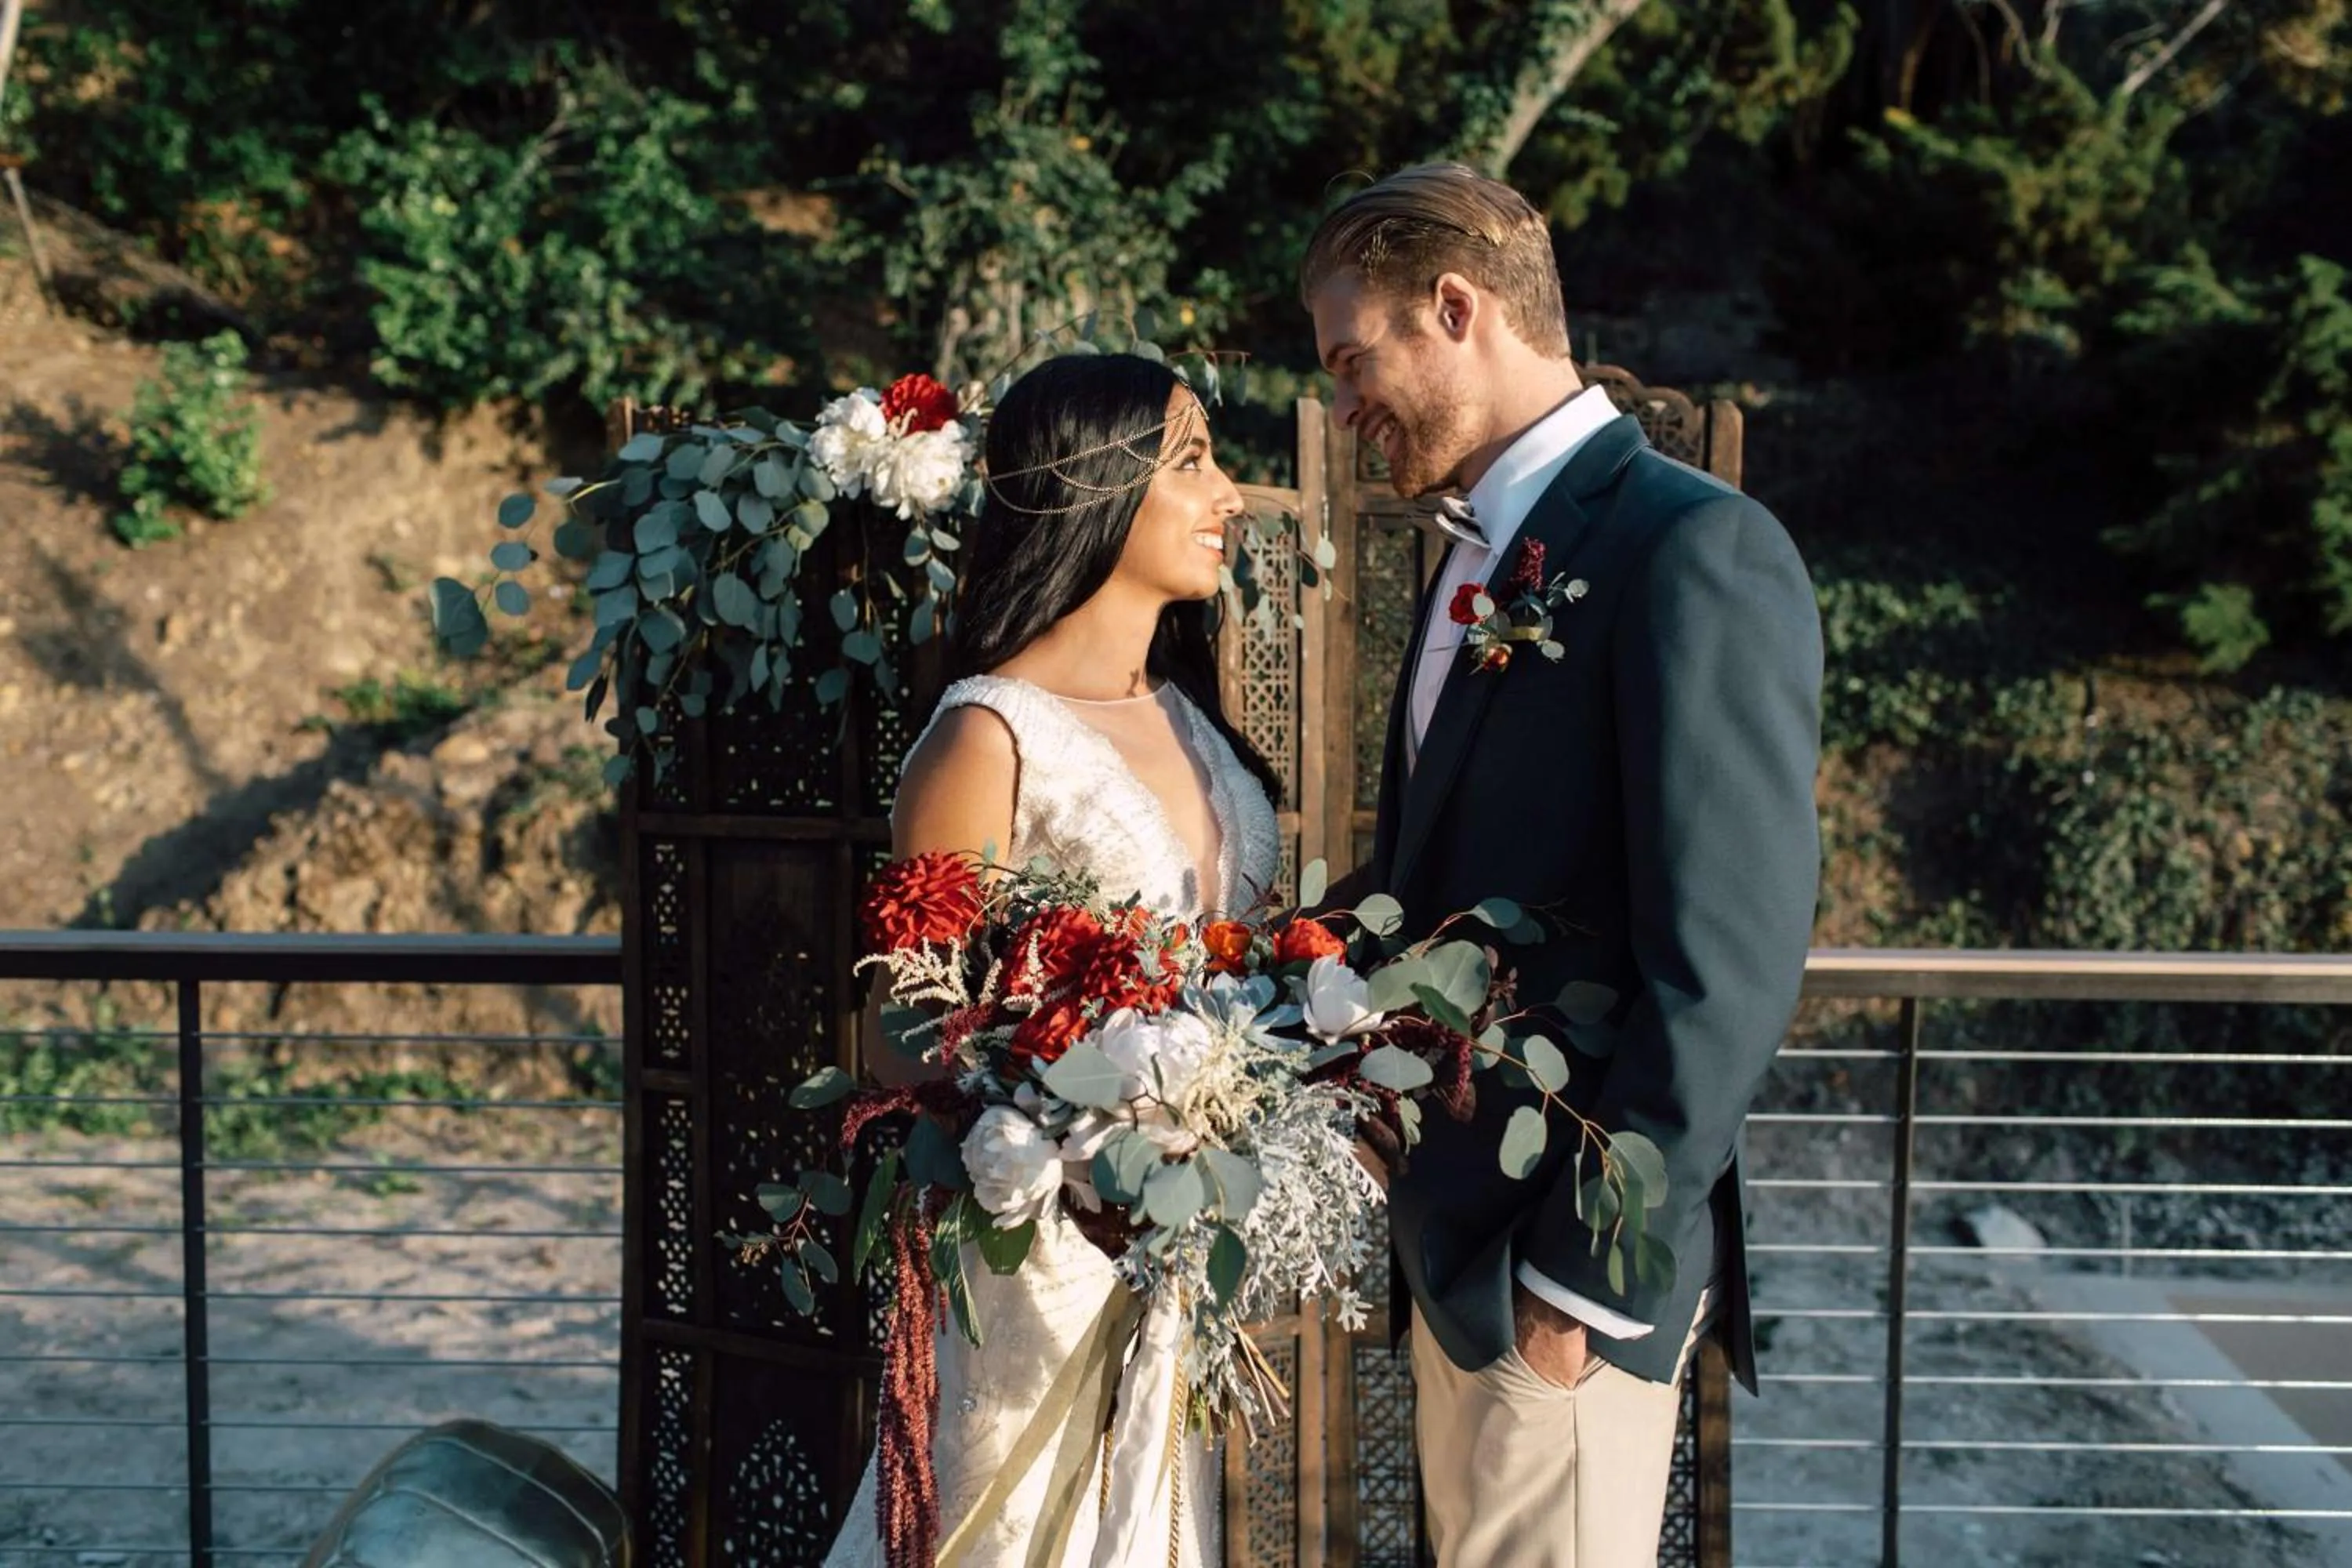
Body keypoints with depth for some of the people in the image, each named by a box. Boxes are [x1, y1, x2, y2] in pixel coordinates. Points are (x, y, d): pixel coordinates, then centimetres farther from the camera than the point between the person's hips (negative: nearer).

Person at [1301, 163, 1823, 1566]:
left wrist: (1593, 1272, -18)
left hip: (1565, 1248, -9)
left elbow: (1727, 962, -20)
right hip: (1459, 1214, 9)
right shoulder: (1489, 554, 12)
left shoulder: (1695, 550, -17)